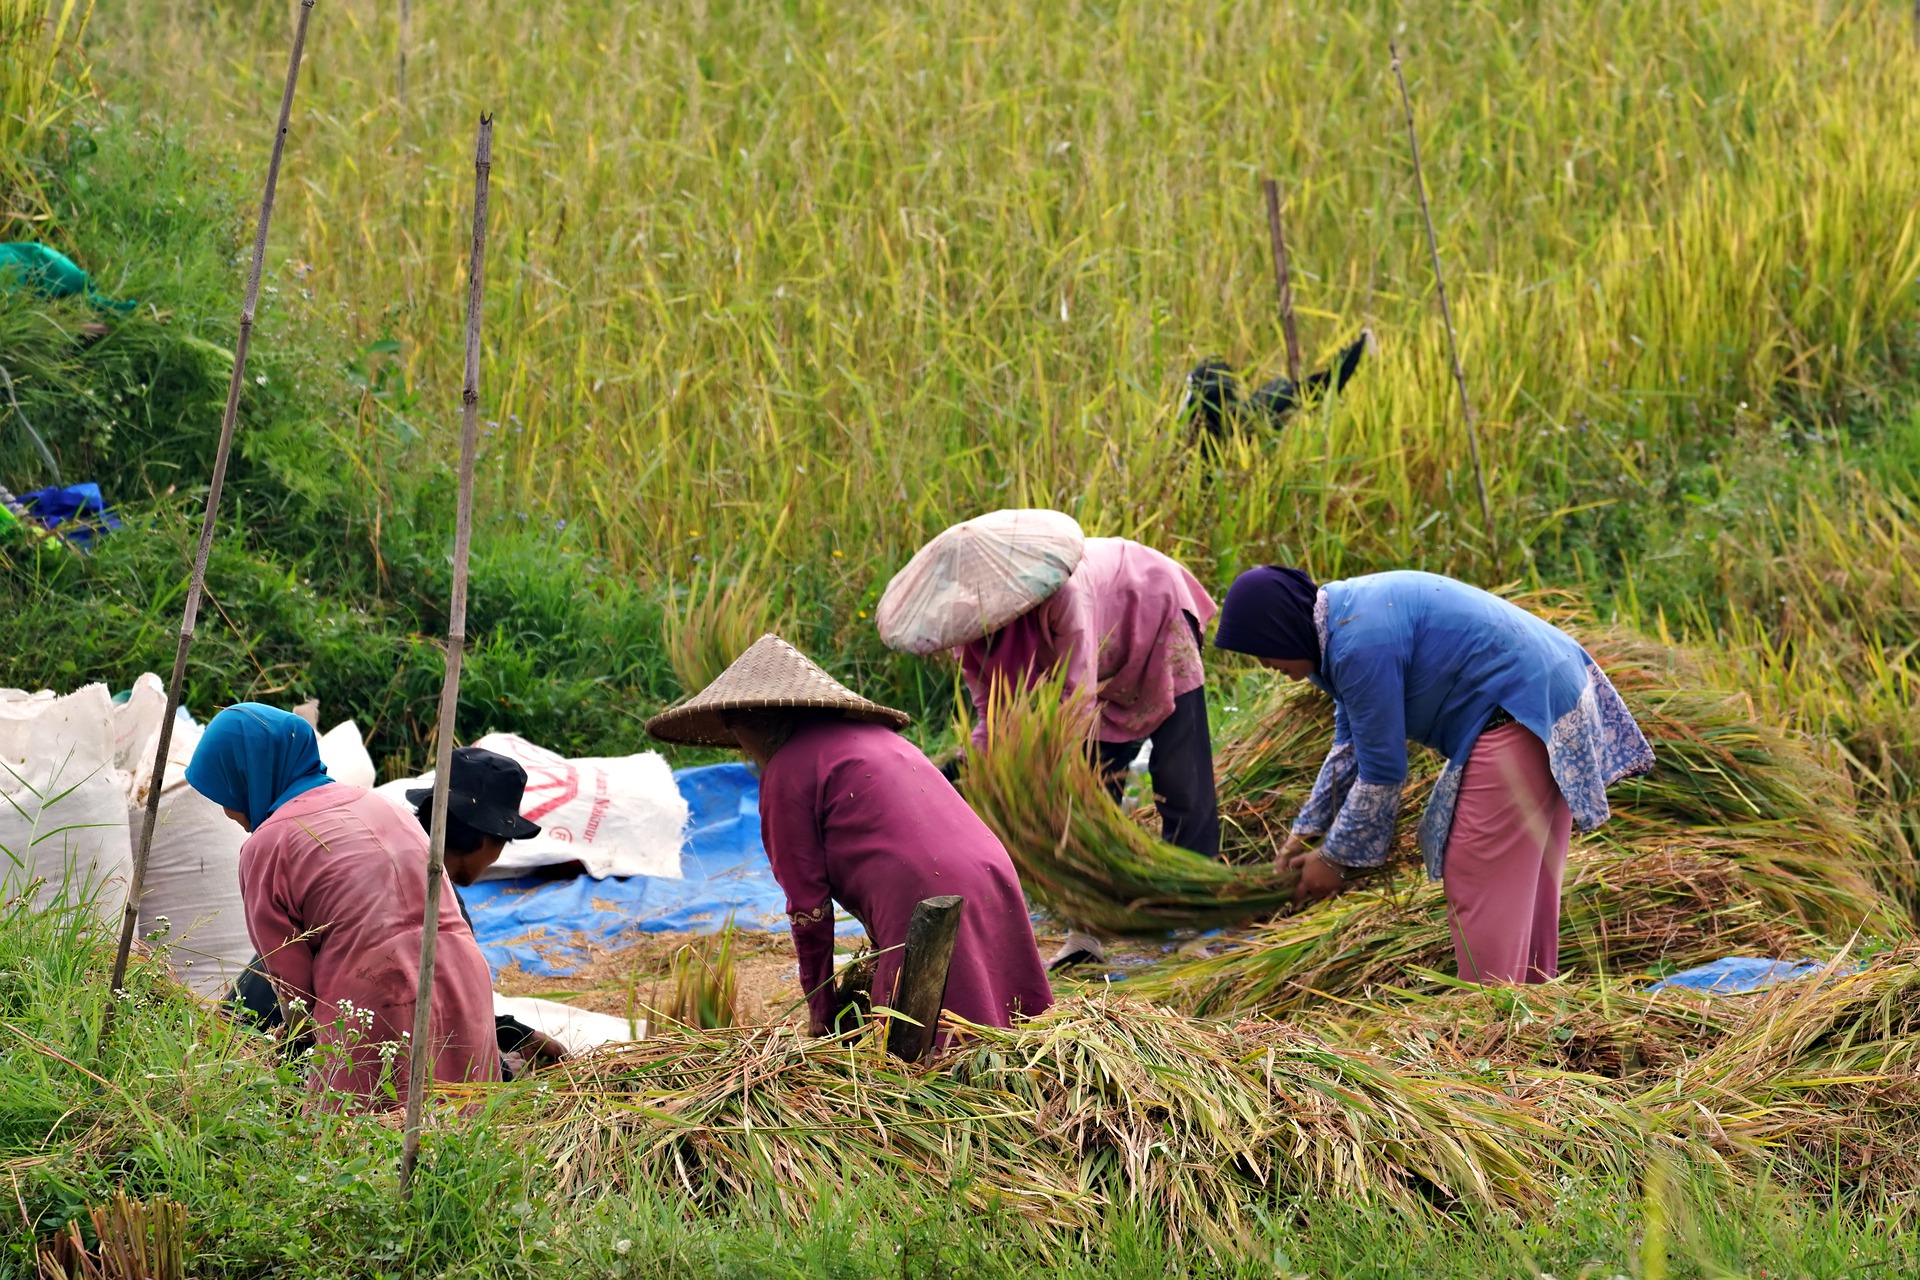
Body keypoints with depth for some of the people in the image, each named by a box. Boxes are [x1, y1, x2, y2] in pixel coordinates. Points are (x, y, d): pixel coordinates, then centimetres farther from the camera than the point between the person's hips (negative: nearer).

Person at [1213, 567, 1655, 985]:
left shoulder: (1361, 647, -24)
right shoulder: (1345, 610, 8)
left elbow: (1381, 772, -17)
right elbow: (1350, 743, 19)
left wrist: (1335, 858, -5)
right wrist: (1307, 829, 17)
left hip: (1518, 716, -11)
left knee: (1481, 876, -5)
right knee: (1524, 872, 19)